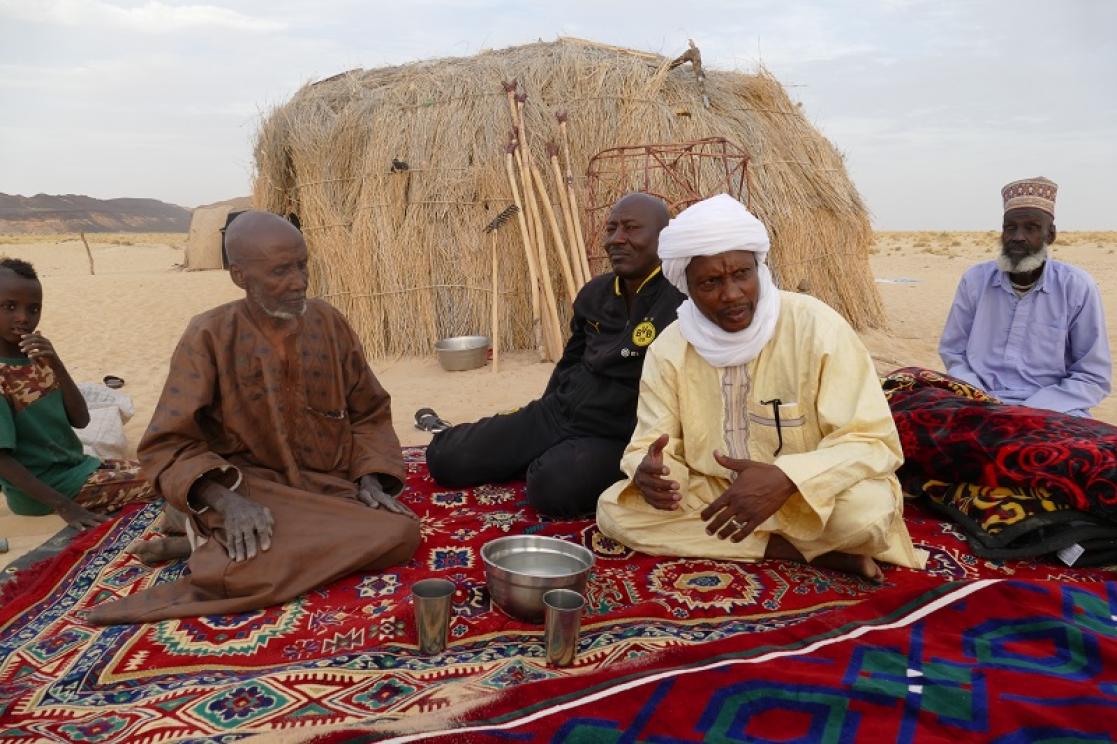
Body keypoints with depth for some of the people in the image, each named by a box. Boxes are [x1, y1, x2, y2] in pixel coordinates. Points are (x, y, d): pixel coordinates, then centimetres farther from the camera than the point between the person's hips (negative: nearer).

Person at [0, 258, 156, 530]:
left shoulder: (37, 355, 5)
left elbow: (80, 419, -2)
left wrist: (56, 364, -16)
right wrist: (63, 506, -26)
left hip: (75, 465, 7)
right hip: (41, 487, -7)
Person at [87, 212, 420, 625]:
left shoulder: (328, 322, 1)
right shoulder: (209, 337, -9)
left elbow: (369, 412, 10)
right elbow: (167, 444, -11)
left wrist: (371, 481, -7)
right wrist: (228, 501, -29)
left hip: (330, 487, 6)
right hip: (249, 490, -6)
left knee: (400, 534, -25)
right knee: (246, 567, -39)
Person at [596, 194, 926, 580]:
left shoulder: (816, 327, -18)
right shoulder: (669, 349, -7)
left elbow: (873, 442, -20)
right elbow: (650, 444, -5)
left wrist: (785, 480, -37)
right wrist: (647, 471, -32)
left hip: (811, 498, -4)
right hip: (714, 496, 5)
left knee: (867, 509, -36)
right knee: (614, 508, -19)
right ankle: (805, 550, -15)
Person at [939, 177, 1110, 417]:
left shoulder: (1078, 288, -1)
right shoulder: (974, 280, 4)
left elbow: (1093, 376, -1)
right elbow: (952, 353, 8)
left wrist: (1031, 411, -13)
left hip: (1051, 410, -1)